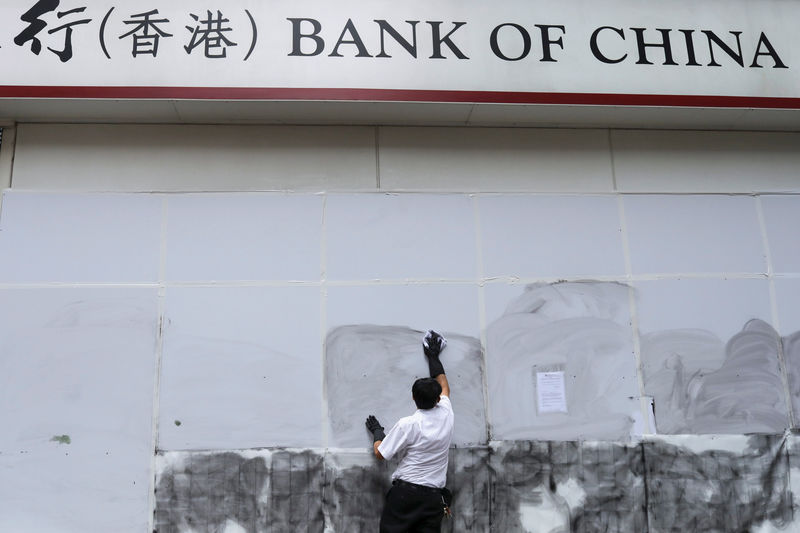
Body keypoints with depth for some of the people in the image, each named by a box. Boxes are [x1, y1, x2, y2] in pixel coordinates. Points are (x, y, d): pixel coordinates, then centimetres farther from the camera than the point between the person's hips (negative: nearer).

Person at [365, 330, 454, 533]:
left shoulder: (407, 425, -8)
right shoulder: (445, 415, 4)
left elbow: (380, 453, 1)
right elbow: (444, 387, 25)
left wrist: (376, 430, 20)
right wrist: (433, 356, 36)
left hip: (405, 492, -4)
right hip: (434, 497, 4)